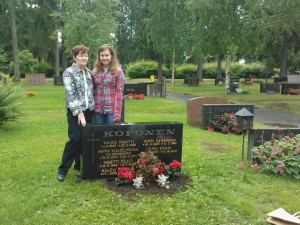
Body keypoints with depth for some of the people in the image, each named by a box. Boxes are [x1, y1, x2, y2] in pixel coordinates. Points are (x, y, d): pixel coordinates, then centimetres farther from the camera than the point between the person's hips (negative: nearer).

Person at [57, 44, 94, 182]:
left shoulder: (89, 73, 12)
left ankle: (80, 165, 24)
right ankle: (63, 169, 5)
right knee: (75, 139, -9)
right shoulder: (69, 72, -8)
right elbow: (70, 94, -15)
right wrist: (79, 112, -20)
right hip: (75, 111, -6)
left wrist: (93, 108, 8)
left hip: (88, 111, 6)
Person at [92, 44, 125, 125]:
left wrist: (117, 113, -12)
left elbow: (119, 93, -5)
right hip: (98, 110, 3)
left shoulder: (118, 72, 0)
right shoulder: (95, 72, 10)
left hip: (112, 110, -3)